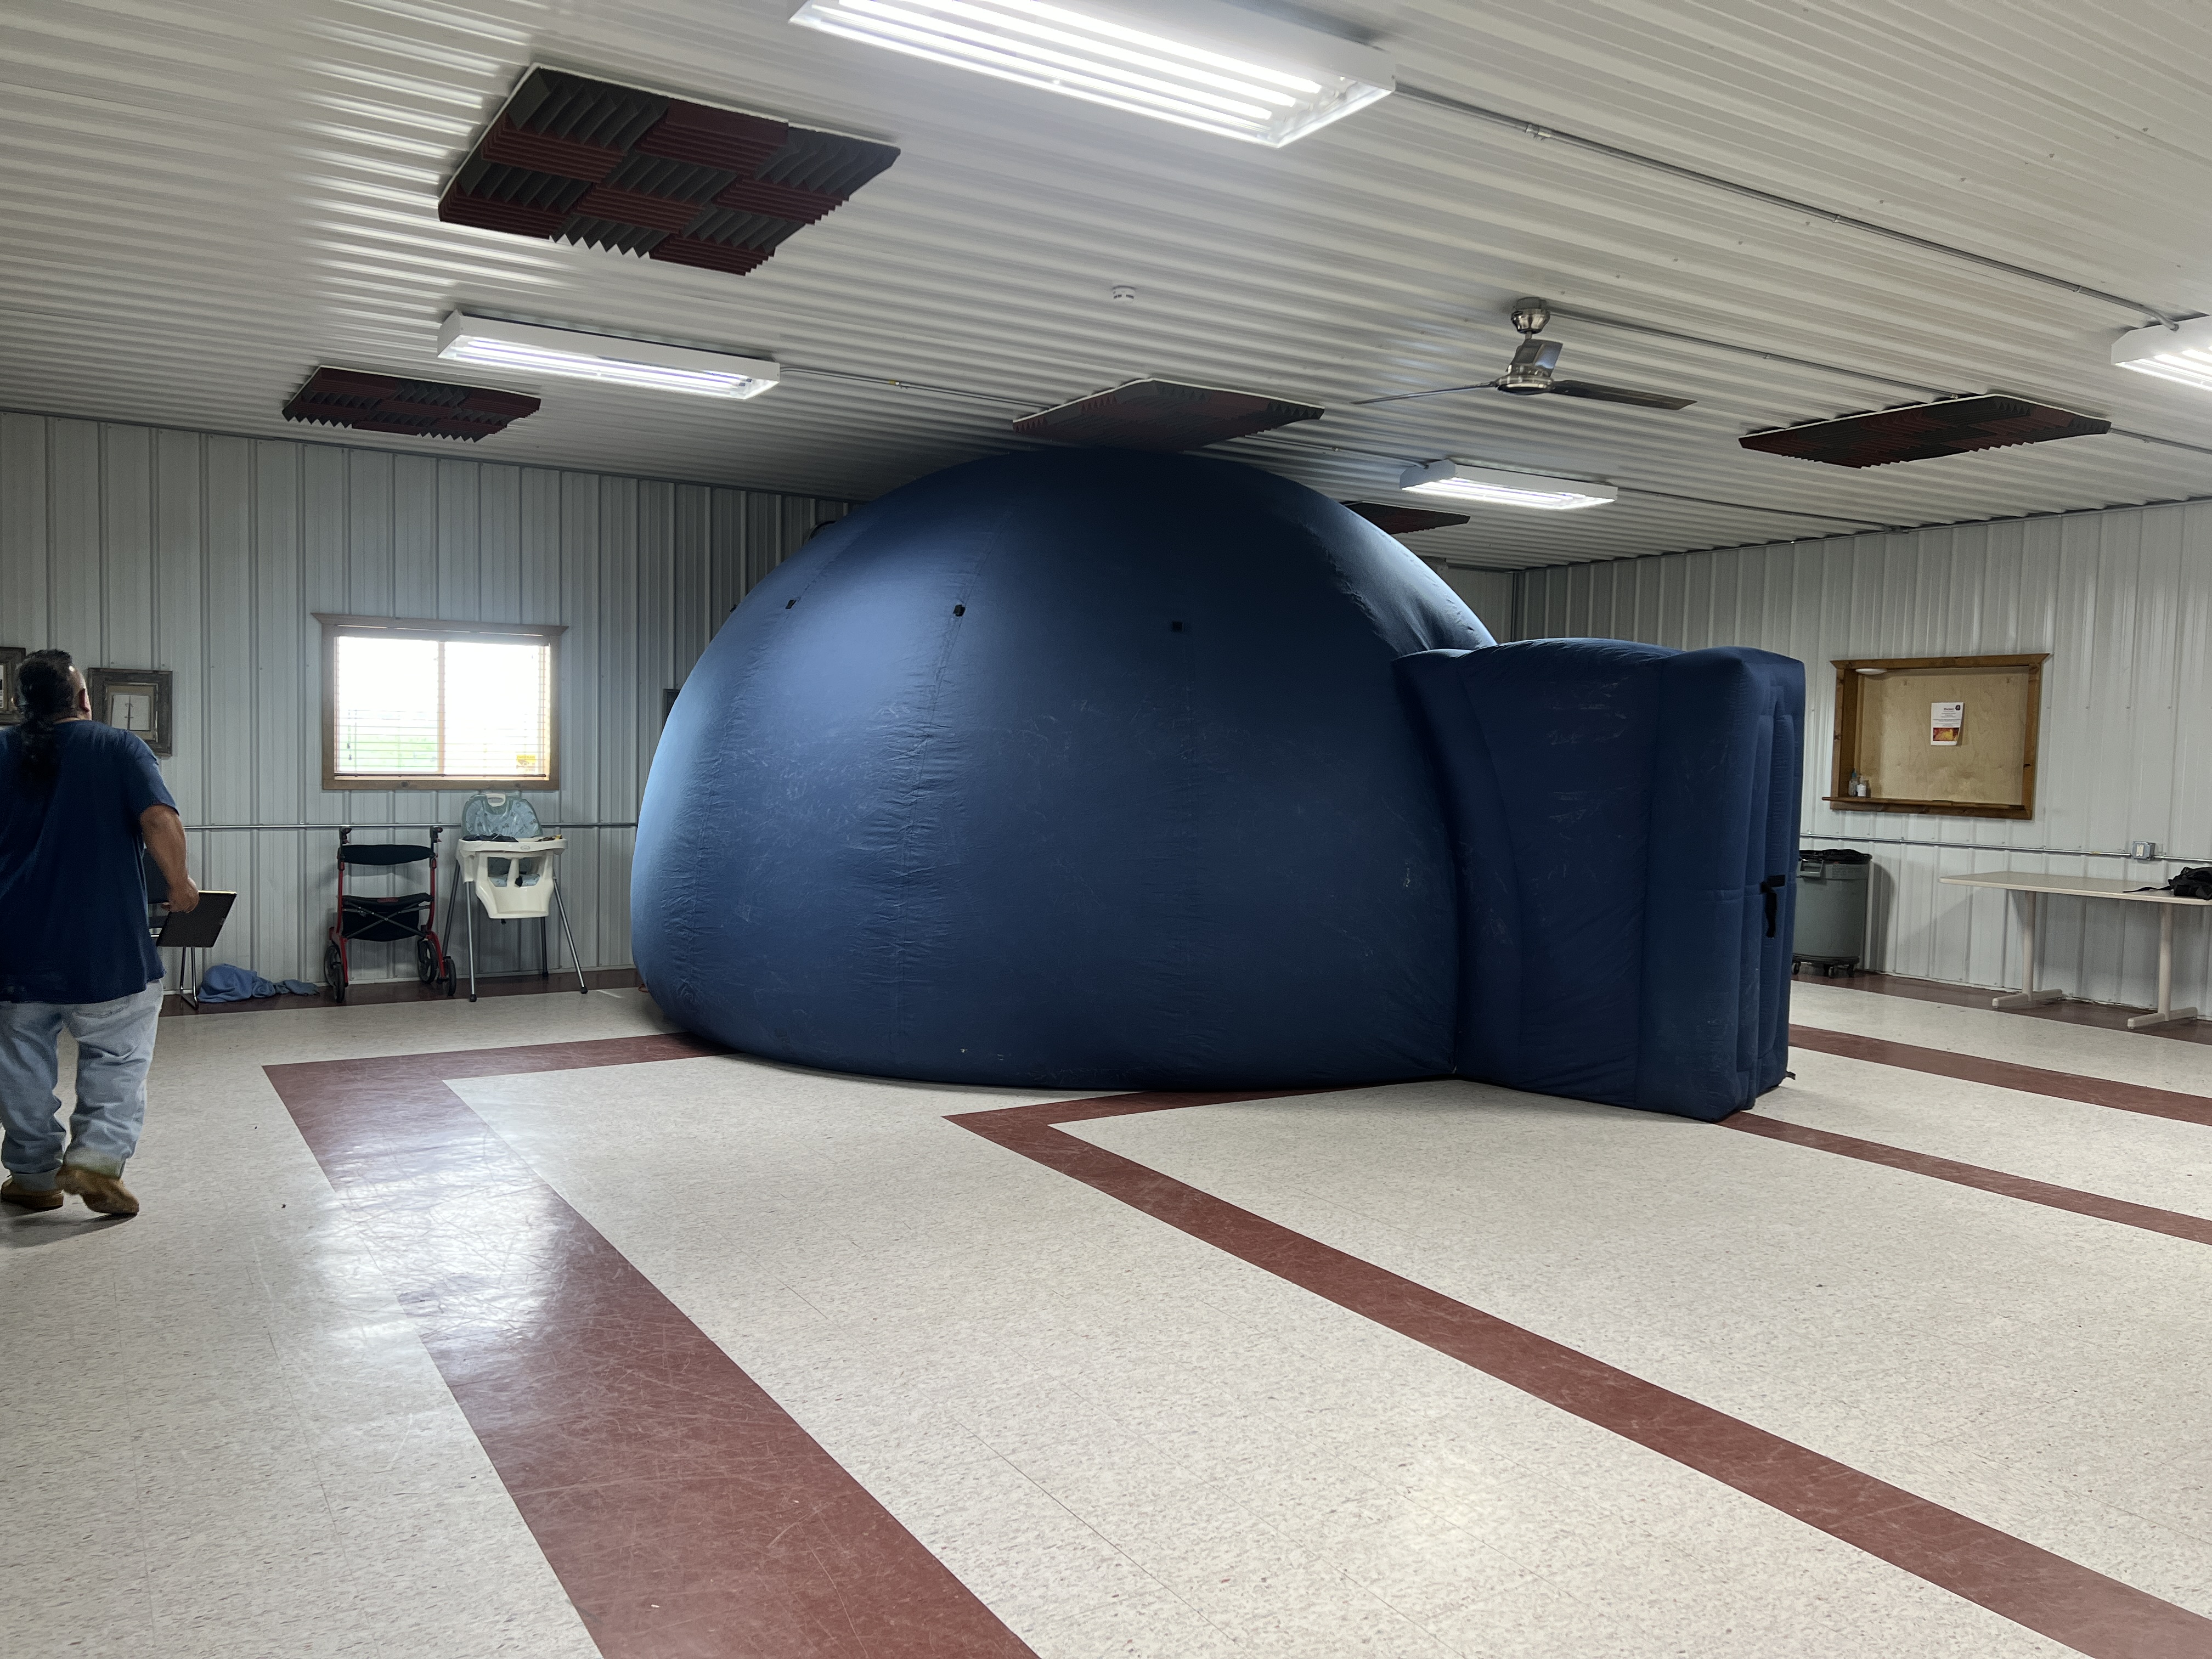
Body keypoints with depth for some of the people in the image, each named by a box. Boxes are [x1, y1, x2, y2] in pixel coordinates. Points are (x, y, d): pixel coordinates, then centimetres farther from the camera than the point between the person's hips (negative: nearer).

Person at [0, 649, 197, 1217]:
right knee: (118, 1056, 9)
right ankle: (97, 1157, -6)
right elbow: (160, 822, -18)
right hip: (106, 948, -3)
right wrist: (180, 884, -4)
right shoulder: (120, 748, -5)